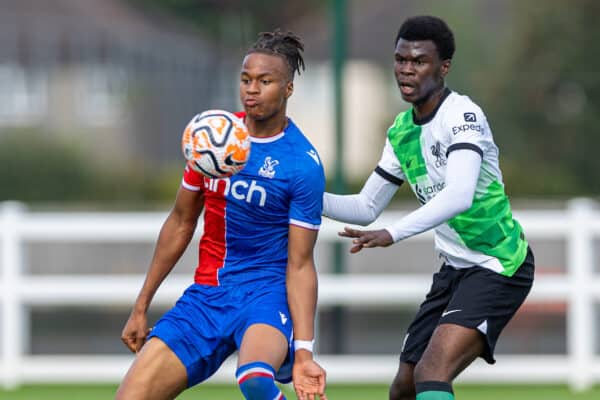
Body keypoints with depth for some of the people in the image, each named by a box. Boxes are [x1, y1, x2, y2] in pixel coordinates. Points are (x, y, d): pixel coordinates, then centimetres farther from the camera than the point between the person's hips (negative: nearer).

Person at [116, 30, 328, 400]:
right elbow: (181, 222, 14)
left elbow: (300, 265, -10)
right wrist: (141, 306, 15)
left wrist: (304, 350, -20)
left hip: (266, 291, -5)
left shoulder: (304, 165, -11)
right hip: (207, 295, 5)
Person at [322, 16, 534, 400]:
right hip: (455, 268, 9)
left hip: (499, 266, -9)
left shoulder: (463, 115, -19)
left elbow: (459, 196, -35)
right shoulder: (402, 131, 7)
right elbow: (367, 208, 16)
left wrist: (392, 235, -43)